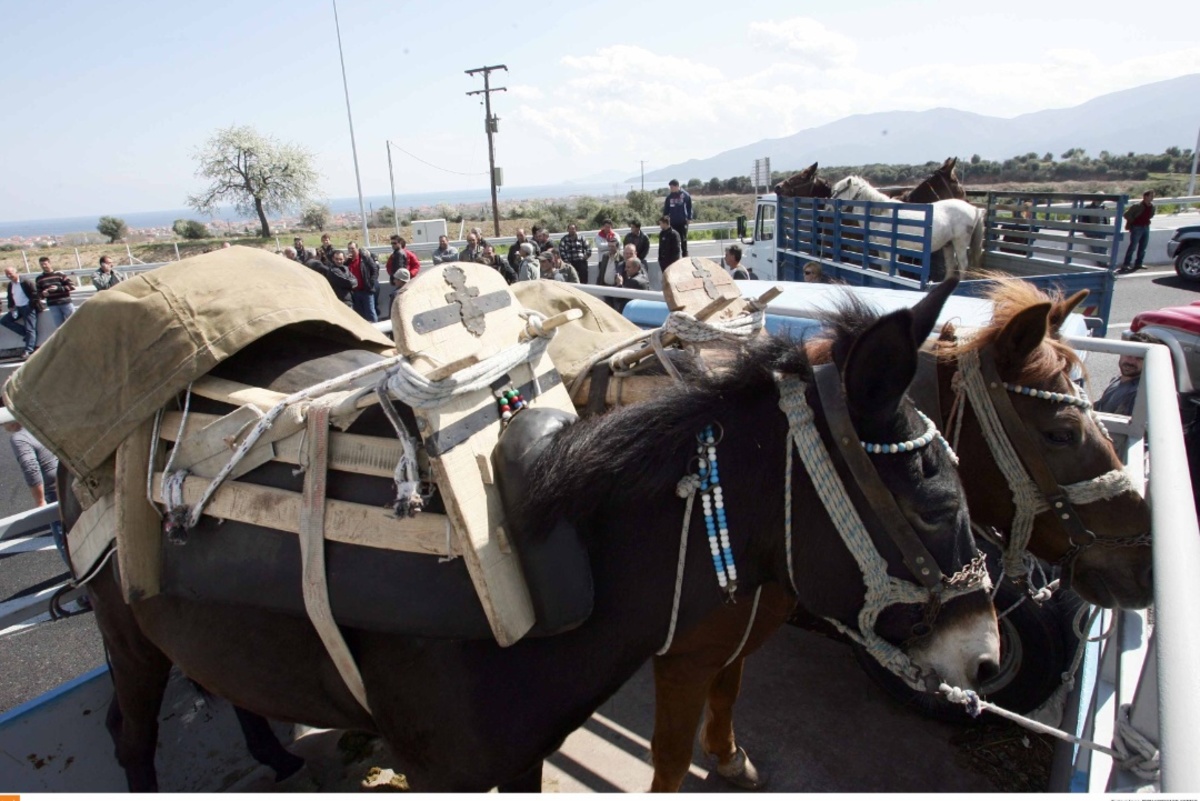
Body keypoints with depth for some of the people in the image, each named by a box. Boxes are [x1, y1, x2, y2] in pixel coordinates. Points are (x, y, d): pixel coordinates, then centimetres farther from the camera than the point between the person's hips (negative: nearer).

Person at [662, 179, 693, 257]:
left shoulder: (685, 195, -5)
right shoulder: (669, 196, 3)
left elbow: (689, 207, 0)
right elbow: (666, 209, 8)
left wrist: (689, 218, -6)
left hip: (683, 222, -2)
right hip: (672, 222, 2)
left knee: (683, 239, 5)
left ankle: (685, 255, 15)